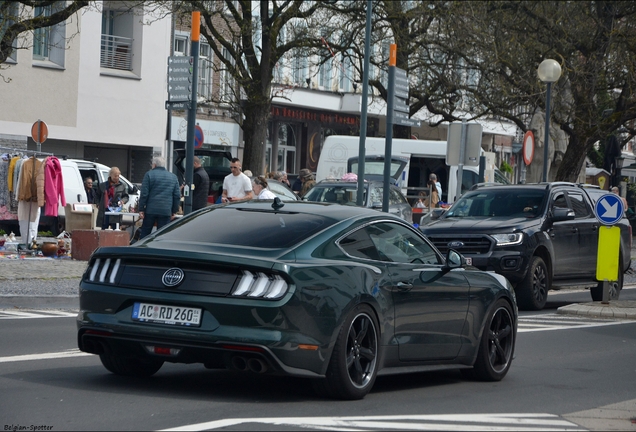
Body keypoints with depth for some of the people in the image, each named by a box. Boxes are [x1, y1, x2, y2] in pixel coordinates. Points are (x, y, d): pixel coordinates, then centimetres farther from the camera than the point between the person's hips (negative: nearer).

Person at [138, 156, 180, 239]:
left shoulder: (149, 174, 0)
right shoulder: (173, 177, 11)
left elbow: (144, 194, -5)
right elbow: (177, 196, 9)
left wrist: (141, 209, -3)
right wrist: (174, 211, 14)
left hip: (150, 210, -2)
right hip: (166, 211, 2)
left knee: (145, 233, 7)